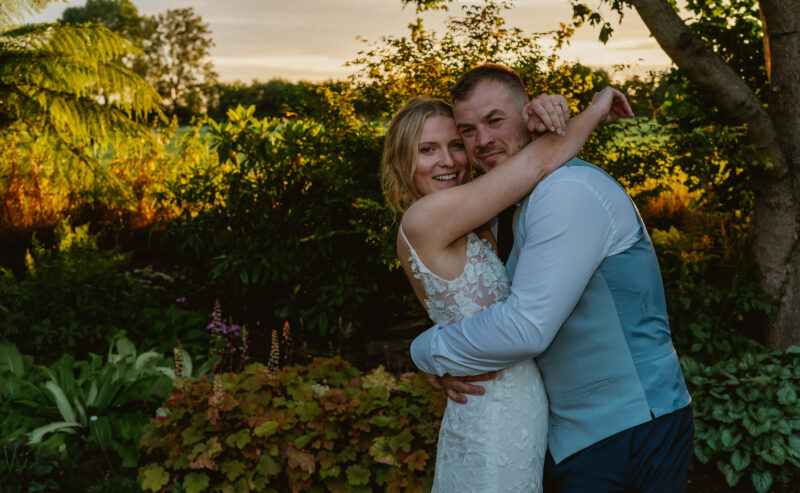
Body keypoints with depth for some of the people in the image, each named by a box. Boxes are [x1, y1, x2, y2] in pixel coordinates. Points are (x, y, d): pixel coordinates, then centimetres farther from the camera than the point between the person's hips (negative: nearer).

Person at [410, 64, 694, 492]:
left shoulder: (570, 191, -22)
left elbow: (527, 328, -27)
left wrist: (427, 351, -13)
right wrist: (452, 366, -3)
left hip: (629, 436, -9)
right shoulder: (525, 202, 11)